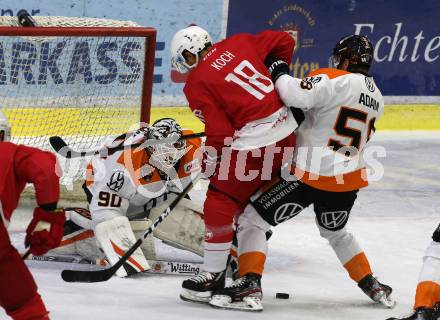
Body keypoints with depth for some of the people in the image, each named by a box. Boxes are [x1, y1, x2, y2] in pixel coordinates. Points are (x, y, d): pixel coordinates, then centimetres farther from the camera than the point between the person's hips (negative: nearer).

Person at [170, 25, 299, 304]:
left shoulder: (197, 84, -7)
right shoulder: (239, 43, 9)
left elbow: (220, 132, -10)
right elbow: (284, 41, 13)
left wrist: (208, 163, 7)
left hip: (254, 144, -8)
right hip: (288, 132, 8)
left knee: (220, 204, 3)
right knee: (250, 203, 23)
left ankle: (213, 278, 5)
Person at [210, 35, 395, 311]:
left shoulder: (335, 80, -12)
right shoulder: (376, 97, 13)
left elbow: (298, 95, -28)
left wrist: (279, 72, -9)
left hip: (309, 175, -7)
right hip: (348, 181, 7)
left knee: (253, 220, 2)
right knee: (336, 232, 34)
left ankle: (249, 282, -10)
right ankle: (373, 287, 32)